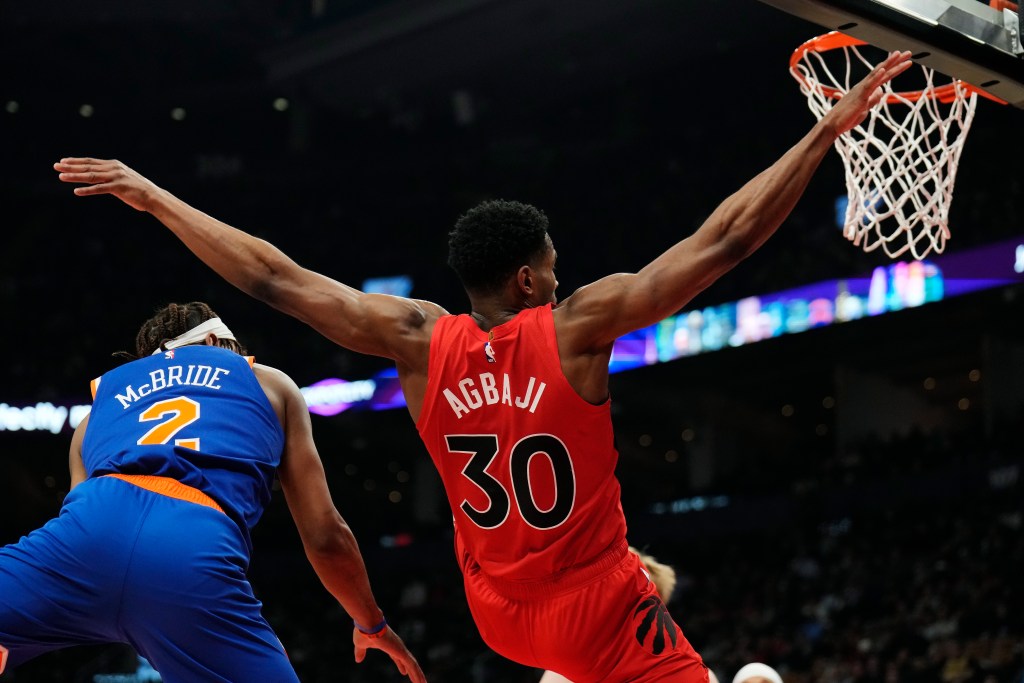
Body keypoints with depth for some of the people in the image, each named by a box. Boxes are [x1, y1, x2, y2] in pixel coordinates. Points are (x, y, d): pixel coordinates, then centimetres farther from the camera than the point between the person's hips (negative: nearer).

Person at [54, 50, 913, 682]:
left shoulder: (420, 339, -6)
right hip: (600, 610, -6)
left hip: (499, 608, 6)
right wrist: (828, 131, -14)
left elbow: (275, 279, -2)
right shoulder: (577, 325, -17)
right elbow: (723, 241, -18)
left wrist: (150, 197, 6)